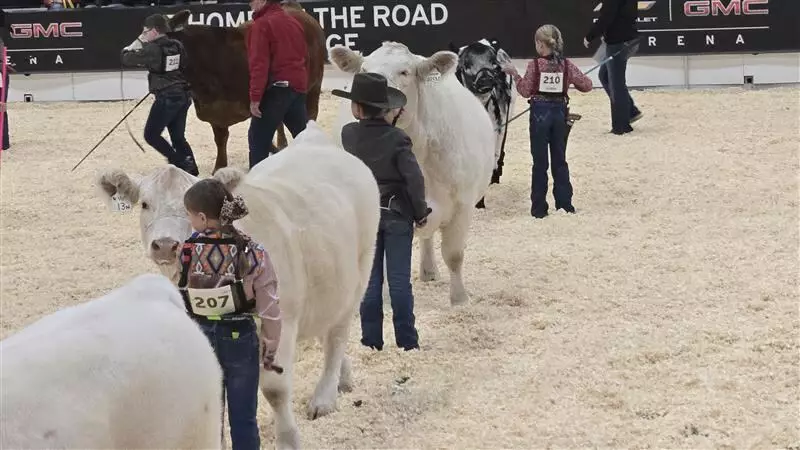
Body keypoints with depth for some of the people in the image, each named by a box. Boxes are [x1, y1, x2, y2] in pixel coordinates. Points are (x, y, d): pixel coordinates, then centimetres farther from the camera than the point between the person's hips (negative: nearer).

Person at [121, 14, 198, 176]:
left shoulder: (152, 49, -14)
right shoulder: (177, 45, 4)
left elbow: (126, 58, -7)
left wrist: (139, 41, 8)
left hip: (166, 98, -7)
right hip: (183, 96, 7)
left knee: (151, 135, 4)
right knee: (178, 137, 16)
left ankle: (178, 162, -7)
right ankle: (190, 169, 11)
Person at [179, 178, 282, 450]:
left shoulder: (184, 254, -12)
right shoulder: (253, 254, -14)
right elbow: (270, 309, -10)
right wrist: (270, 349, 3)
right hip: (240, 339, -1)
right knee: (243, 418, 10)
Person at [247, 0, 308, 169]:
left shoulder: (262, 24, -8)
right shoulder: (294, 22, 16)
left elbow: (259, 63, -15)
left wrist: (255, 97, -17)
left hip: (275, 88, -8)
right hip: (298, 87, 8)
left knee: (258, 138, -4)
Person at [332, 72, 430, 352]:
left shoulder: (348, 135, -7)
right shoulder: (397, 139, -15)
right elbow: (415, 179, -18)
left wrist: (387, 120, 17)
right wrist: (421, 213, -6)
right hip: (398, 215, -2)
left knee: (370, 280, 9)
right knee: (400, 280, 4)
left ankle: (372, 340, 10)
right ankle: (407, 341, 7)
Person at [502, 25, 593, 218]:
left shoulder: (534, 65, -11)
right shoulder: (567, 65, -3)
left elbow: (526, 91, -6)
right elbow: (586, 85, 1)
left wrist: (514, 73, 3)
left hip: (540, 112, -3)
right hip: (560, 112, 3)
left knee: (540, 162, 5)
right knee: (560, 160, 14)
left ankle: (539, 207, 6)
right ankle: (565, 204, 16)